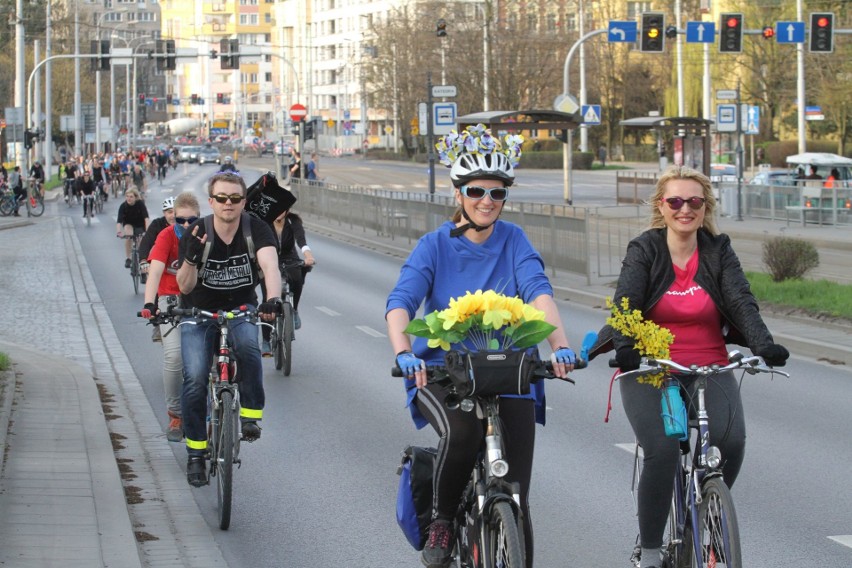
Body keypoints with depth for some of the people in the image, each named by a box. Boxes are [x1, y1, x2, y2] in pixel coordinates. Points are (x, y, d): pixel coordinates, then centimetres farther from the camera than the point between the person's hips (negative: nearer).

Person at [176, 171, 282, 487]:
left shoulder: (256, 229, -16)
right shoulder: (197, 234, -17)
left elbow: (269, 264, -34)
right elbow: (185, 287, -22)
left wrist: (273, 299, -53)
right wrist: (191, 258, -43)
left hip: (240, 309, 0)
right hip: (200, 311, 0)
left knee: (248, 346, -33)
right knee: (195, 378, -14)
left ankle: (250, 415, -17)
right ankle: (195, 453, 0)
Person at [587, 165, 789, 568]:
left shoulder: (719, 251, 4)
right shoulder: (644, 251, 0)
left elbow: (742, 302, -8)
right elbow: (625, 304, -14)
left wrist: (763, 344, -27)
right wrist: (624, 346, -34)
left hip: (710, 369, 2)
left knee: (731, 440, -24)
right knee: (662, 450, -25)